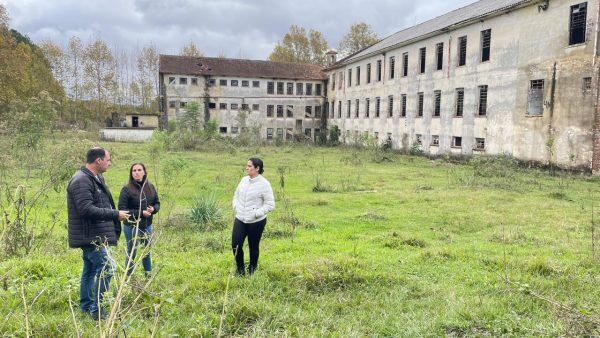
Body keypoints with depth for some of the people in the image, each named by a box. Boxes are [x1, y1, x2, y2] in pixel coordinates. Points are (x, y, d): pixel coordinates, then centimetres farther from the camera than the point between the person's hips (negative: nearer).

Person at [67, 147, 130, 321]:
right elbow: (87, 210, -27)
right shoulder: (81, 181, -18)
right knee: (107, 267, -14)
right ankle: (97, 310, -8)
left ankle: (86, 306, 30)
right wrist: (115, 214, -22)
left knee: (90, 270, 18)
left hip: (96, 236, 11)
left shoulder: (96, 178, 15)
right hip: (90, 237, -11)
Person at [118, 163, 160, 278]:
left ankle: (148, 276, 34)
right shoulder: (127, 189, -12)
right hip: (132, 227, -5)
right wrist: (141, 213, -21)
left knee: (147, 252, 19)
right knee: (131, 253, 7)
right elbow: (122, 209, -15)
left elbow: (157, 203, 11)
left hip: (147, 226, 5)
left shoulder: (150, 187, 2)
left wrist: (153, 209, -13)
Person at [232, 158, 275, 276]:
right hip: (240, 219, 5)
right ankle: (240, 270, 23)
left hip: (256, 222, -5)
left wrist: (256, 213, -18)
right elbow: (236, 196, 18)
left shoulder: (264, 184, -14)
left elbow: (270, 204, -13)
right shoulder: (244, 180, 4)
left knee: (253, 247, 10)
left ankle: (252, 270, 32)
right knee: (235, 245, 0)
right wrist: (236, 207, 2)